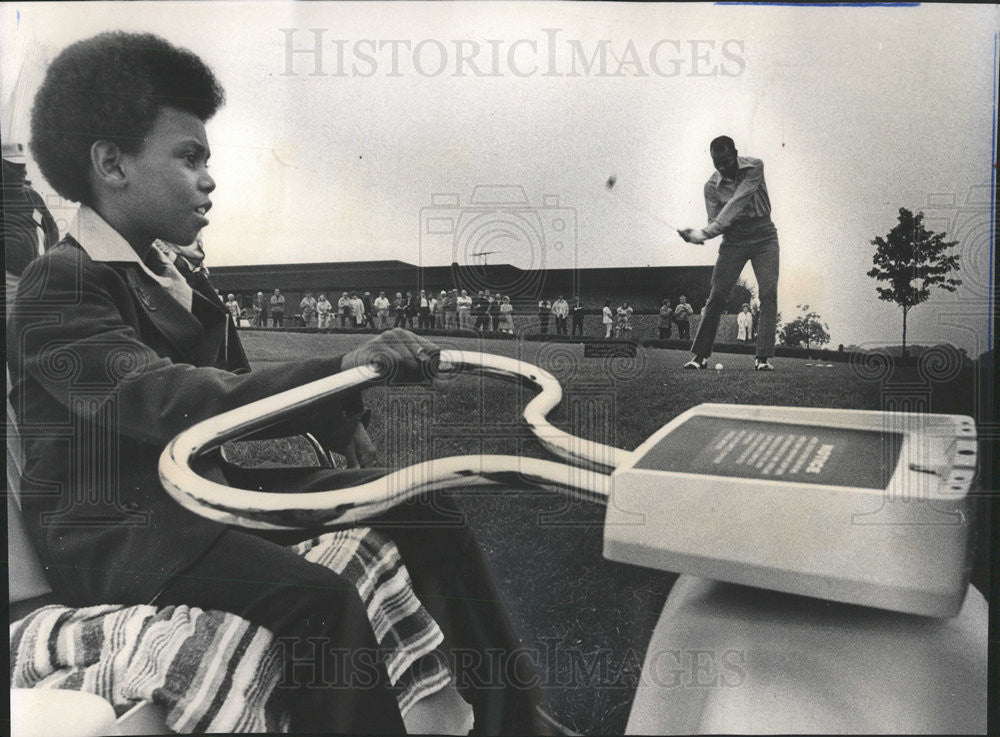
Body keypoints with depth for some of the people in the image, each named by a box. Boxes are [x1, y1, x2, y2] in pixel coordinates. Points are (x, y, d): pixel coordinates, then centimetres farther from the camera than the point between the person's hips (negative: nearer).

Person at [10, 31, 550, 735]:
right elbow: (165, 401, -29)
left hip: (205, 491, 8)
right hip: (117, 529, -8)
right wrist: (337, 370, -38)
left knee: (420, 503, 0)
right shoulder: (59, 285, -13)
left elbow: (230, 392, 12)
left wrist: (341, 420, -6)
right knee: (319, 599, -34)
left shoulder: (177, 281, 14)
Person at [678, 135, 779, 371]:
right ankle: (700, 355, 0)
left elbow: (738, 202, -23)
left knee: (768, 292, -14)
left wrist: (706, 232, -32)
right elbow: (714, 222, -5)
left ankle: (763, 357, -12)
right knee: (716, 295, -7)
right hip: (733, 241, 1)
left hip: (763, 237, -1)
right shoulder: (712, 185, -4)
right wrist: (699, 234, -29)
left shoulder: (754, 167, -11)